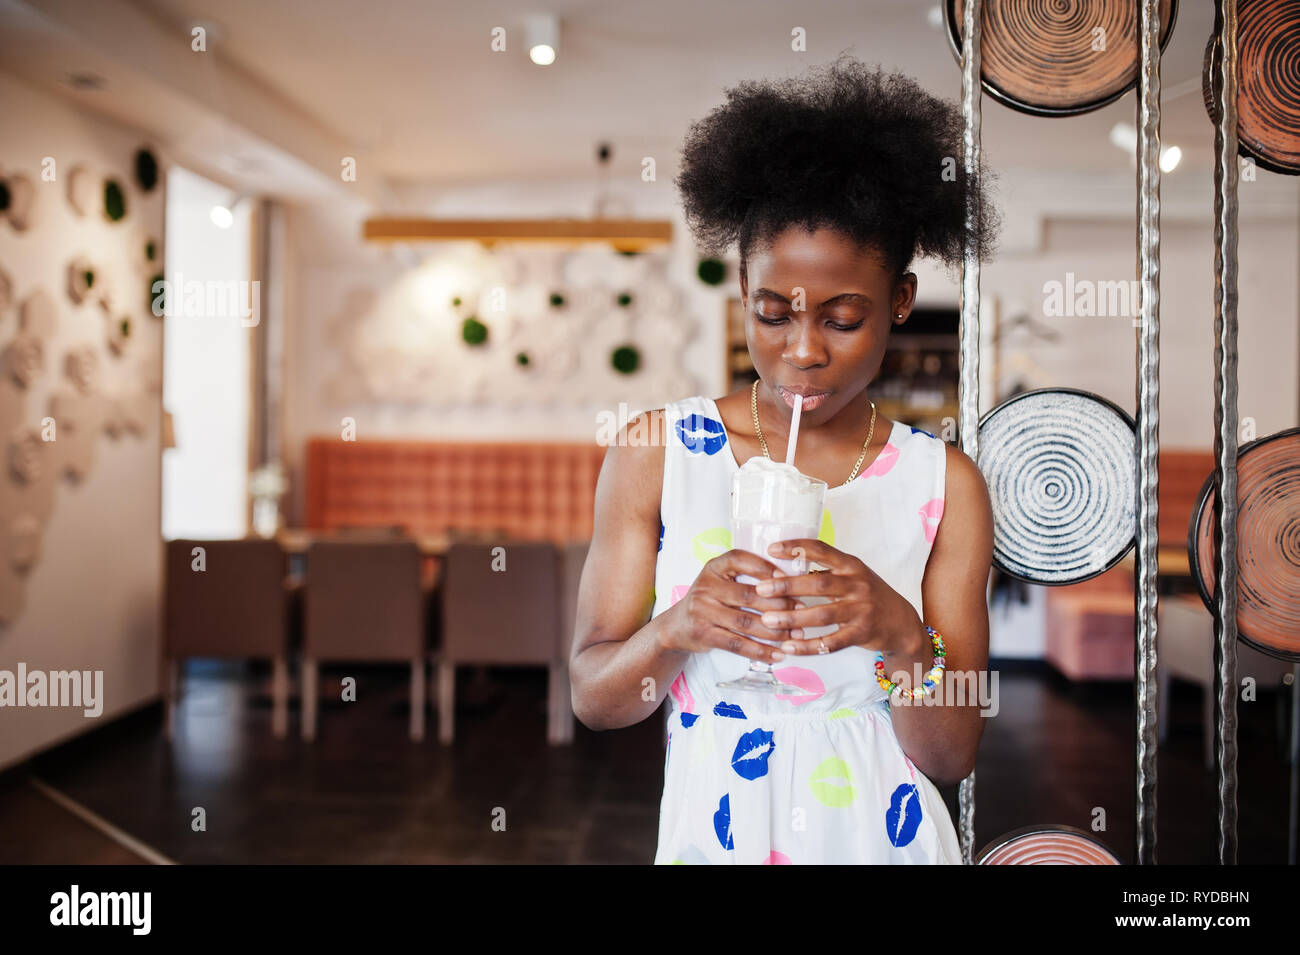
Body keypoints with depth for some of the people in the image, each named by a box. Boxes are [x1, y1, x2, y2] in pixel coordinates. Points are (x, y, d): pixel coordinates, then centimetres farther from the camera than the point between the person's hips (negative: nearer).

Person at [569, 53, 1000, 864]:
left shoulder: (943, 483, -6)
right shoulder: (655, 450, -8)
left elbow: (953, 755, -6)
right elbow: (592, 697, -6)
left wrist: (901, 637, -24)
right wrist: (676, 629, -25)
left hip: (881, 834, 1)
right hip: (710, 832, 0)